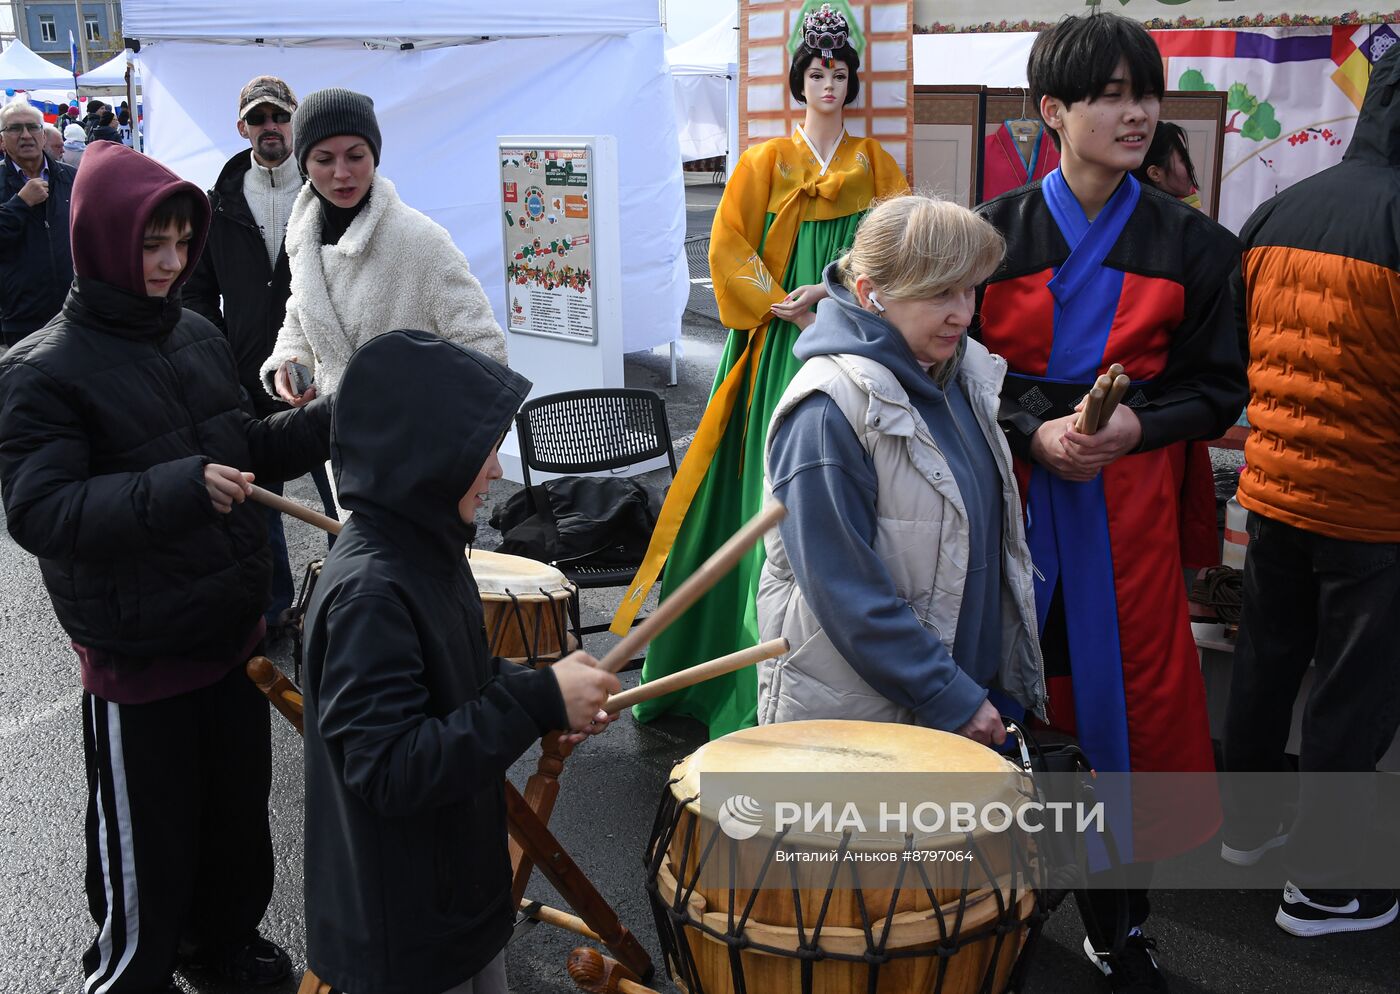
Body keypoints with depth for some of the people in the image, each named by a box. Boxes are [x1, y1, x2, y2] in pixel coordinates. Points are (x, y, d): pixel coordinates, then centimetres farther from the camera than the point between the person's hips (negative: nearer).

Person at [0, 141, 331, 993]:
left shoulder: (198, 336, 5)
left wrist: (330, 422, -1)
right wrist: (178, 489, -36)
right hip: (138, 658, -6)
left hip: (233, 627, 6)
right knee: (149, 843, 11)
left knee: (241, 807, 22)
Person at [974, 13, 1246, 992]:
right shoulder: (994, 232, 1)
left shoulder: (1191, 243, 4)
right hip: (1011, 492, 0)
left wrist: (1135, 423, -12)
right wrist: (1036, 431, -14)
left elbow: (1218, 386, 6)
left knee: (1130, 701, 4)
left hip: (1130, 500, 1)